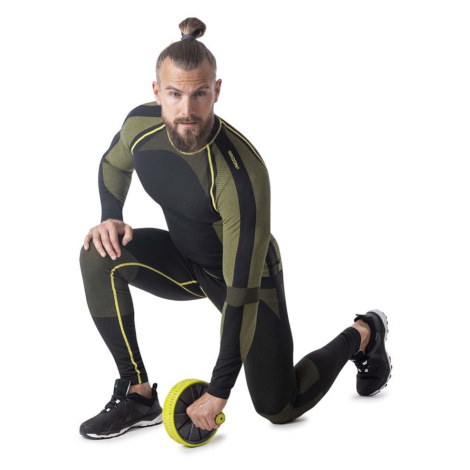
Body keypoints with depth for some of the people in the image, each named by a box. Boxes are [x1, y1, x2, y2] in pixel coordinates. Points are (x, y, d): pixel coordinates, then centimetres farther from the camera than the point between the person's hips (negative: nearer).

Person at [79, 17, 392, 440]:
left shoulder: (241, 175, -38)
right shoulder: (141, 124, -21)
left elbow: (241, 292, -34)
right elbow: (113, 165, 8)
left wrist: (219, 392, -30)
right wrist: (111, 218, -13)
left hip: (248, 273, -5)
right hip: (186, 261, 5)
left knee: (279, 408, 1)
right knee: (100, 255, -23)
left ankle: (363, 335, 29)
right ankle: (138, 396, -11)